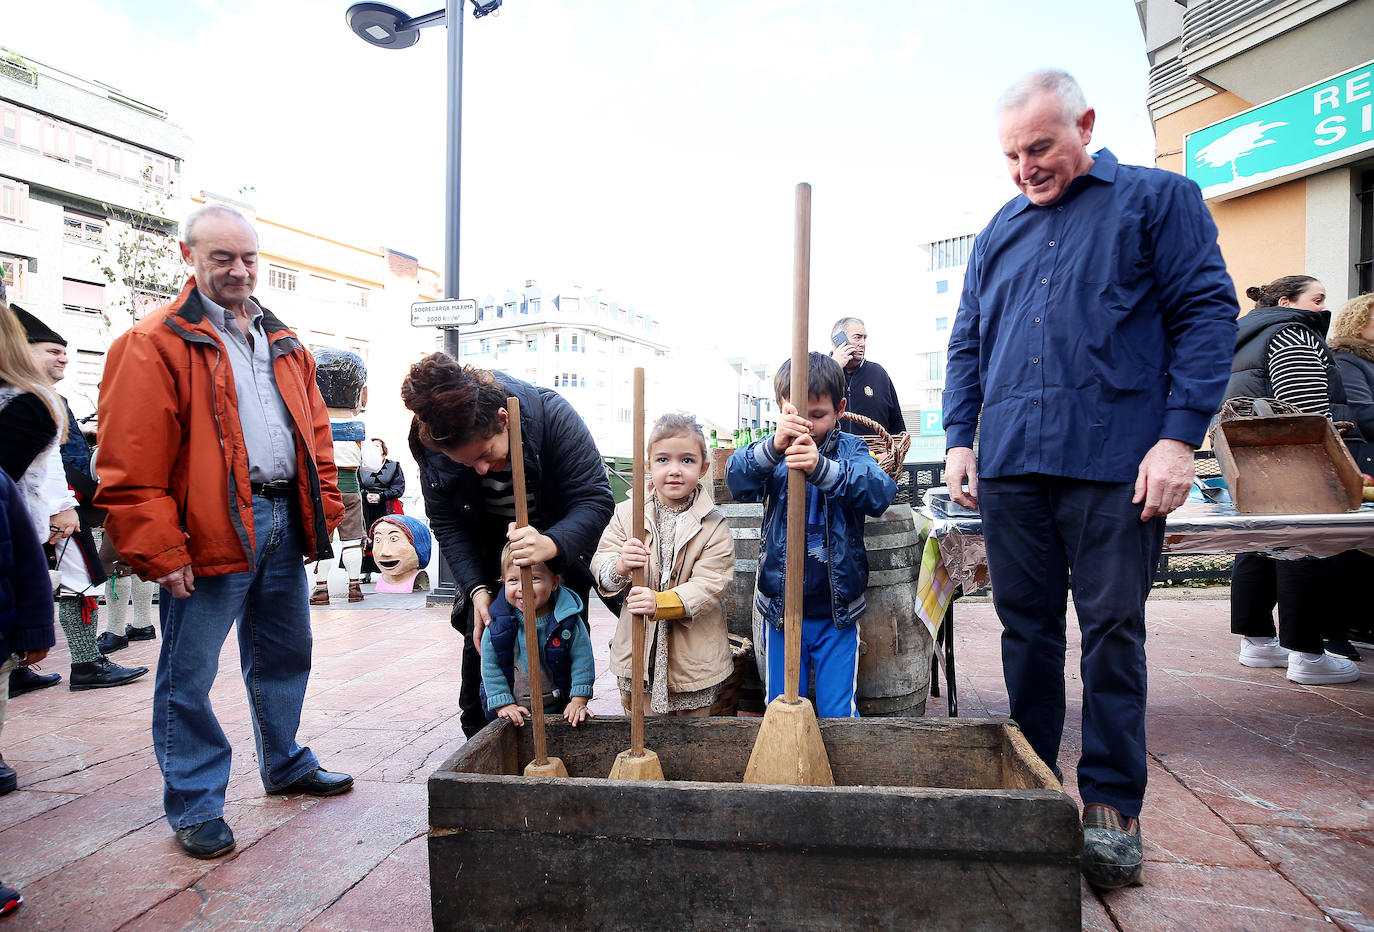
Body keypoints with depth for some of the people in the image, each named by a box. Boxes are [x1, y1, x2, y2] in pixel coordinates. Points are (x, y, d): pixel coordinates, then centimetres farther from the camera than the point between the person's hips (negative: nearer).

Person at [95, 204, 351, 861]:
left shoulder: (284, 343, 15)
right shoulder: (154, 343, -5)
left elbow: (315, 432, 18)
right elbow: (130, 465, -11)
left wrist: (323, 507, 8)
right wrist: (159, 550, -15)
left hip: (283, 521, 7)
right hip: (212, 530, -6)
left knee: (284, 654, 18)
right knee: (189, 674, 3)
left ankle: (286, 765, 37)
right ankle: (195, 805, 19)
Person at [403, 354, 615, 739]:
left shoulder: (552, 414, -36)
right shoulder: (432, 447, -26)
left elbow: (595, 498, -36)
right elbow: (446, 524, -14)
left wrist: (553, 544, -54)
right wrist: (476, 588, -25)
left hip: (563, 535, -2)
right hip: (490, 545, 2)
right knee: (480, 630, -1)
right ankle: (478, 736, 18)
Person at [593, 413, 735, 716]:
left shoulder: (714, 524, -7)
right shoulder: (627, 513, 0)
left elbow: (709, 584, -15)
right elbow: (599, 564, -3)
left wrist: (661, 603, -29)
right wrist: (620, 566, -27)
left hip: (694, 654, -1)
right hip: (640, 649, 1)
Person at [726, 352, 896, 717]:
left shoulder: (850, 449, -3)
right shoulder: (772, 451, -1)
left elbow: (881, 492, -22)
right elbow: (737, 480, -19)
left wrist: (821, 467, -41)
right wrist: (773, 445, -40)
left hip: (837, 610, -1)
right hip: (780, 608, 1)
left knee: (838, 713, 6)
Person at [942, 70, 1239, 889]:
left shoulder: (1159, 199, 7)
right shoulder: (999, 233, 19)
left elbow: (1208, 313, -2)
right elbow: (967, 345, 19)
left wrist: (1180, 436, -11)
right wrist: (959, 438, 8)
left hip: (1117, 463, -4)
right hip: (1010, 466, 4)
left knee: (1114, 630, 1)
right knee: (1026, 627, 9)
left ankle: (1113, 807, 13)